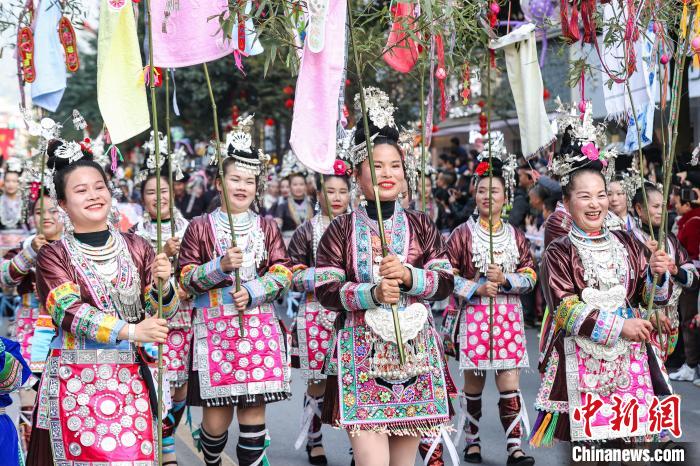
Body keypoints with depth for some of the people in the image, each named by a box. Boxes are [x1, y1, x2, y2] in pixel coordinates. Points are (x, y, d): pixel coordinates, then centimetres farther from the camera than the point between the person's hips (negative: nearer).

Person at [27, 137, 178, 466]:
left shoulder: (136, 247, 8)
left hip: (130, 376, 3)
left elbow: (159, 313, 7)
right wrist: (130, 331, -25)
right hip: (77, 380, -2)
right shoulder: (54, 255, -1)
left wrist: (162, 286, -16)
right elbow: (69, 312, -14)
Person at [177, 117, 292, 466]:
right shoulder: (200, 227, 4)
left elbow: (283, 274, 5)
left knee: (253, 411, 0)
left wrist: (253, 293, -12)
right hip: (215, 328, -2)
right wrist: (221, 266, -15)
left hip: (259, 328, 2)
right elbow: (185, 278, 0)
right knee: (216, 417, 1)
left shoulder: (267, 227, 10)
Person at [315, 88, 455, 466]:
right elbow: (326, 291, -4)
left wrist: (409, 276, -13)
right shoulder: (341, 230, 3)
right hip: (362, 355, -3)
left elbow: (446, 282, 5)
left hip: (414, 352, 3)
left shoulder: (421, 226, 9)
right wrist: (372, 293, -19)